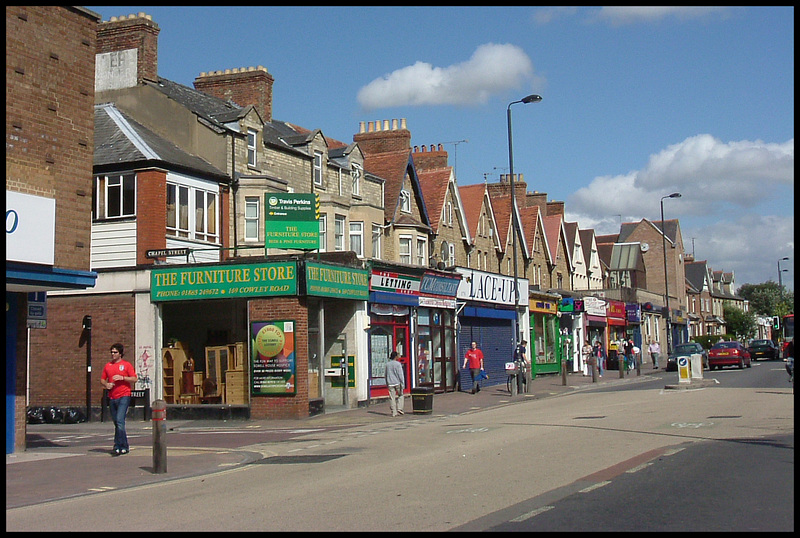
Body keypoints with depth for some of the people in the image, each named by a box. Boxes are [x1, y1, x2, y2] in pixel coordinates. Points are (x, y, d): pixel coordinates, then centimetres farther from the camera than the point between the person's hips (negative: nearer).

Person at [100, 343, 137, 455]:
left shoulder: (126, 365, 1)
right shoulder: (108, 366, 15)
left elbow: (134, 379, -3)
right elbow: (102, 379, 18)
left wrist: (122, 377, -15)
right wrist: (106, 384, -3)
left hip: (124, 396, -6)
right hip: (112, 398, 6)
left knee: (120, 421, -17)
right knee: (116, 423, 9)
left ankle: (118, 446, -15)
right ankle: (125, 447, 17)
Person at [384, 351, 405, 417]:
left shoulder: (387, 364, 7)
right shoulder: (398, 364, -8)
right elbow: (400, 374, -10)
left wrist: (387, 384, 24)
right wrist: (402, 384, -7)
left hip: (390, 384, 3)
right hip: (397, 382, -3)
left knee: (392, 397, 3)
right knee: (400, 395, 15)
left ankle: (394, 412, 3)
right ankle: (399, 408, 3)